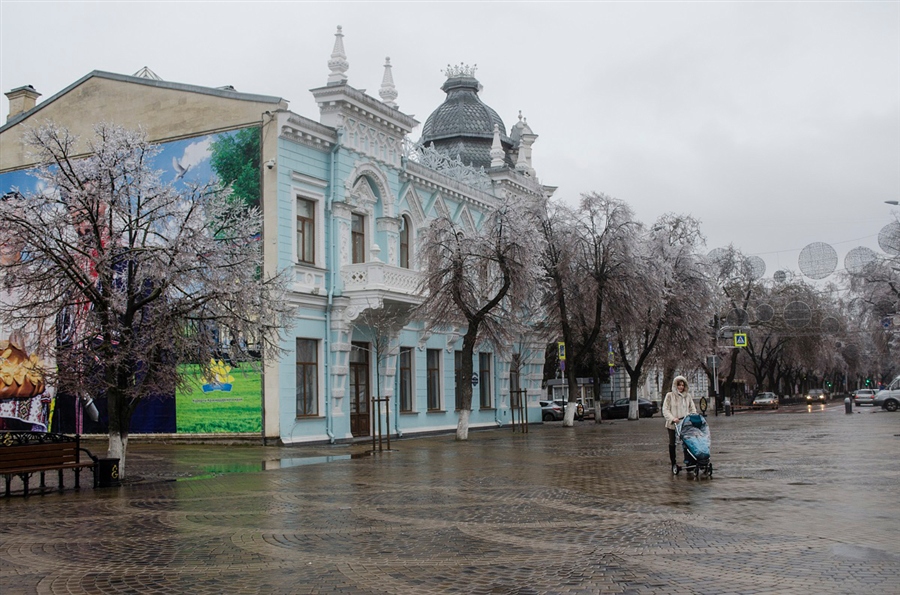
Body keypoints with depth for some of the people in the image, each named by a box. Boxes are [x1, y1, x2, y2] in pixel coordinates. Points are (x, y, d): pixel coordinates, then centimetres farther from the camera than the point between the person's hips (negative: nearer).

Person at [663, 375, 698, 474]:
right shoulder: (670, 396, 1)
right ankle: (673, 464, 13)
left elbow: (692, 409, 14)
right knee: (672, 444, 4)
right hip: (673, 425, -2)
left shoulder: (688, 396, 11)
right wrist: (672, 418, -17)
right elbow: (665, 410, -3)